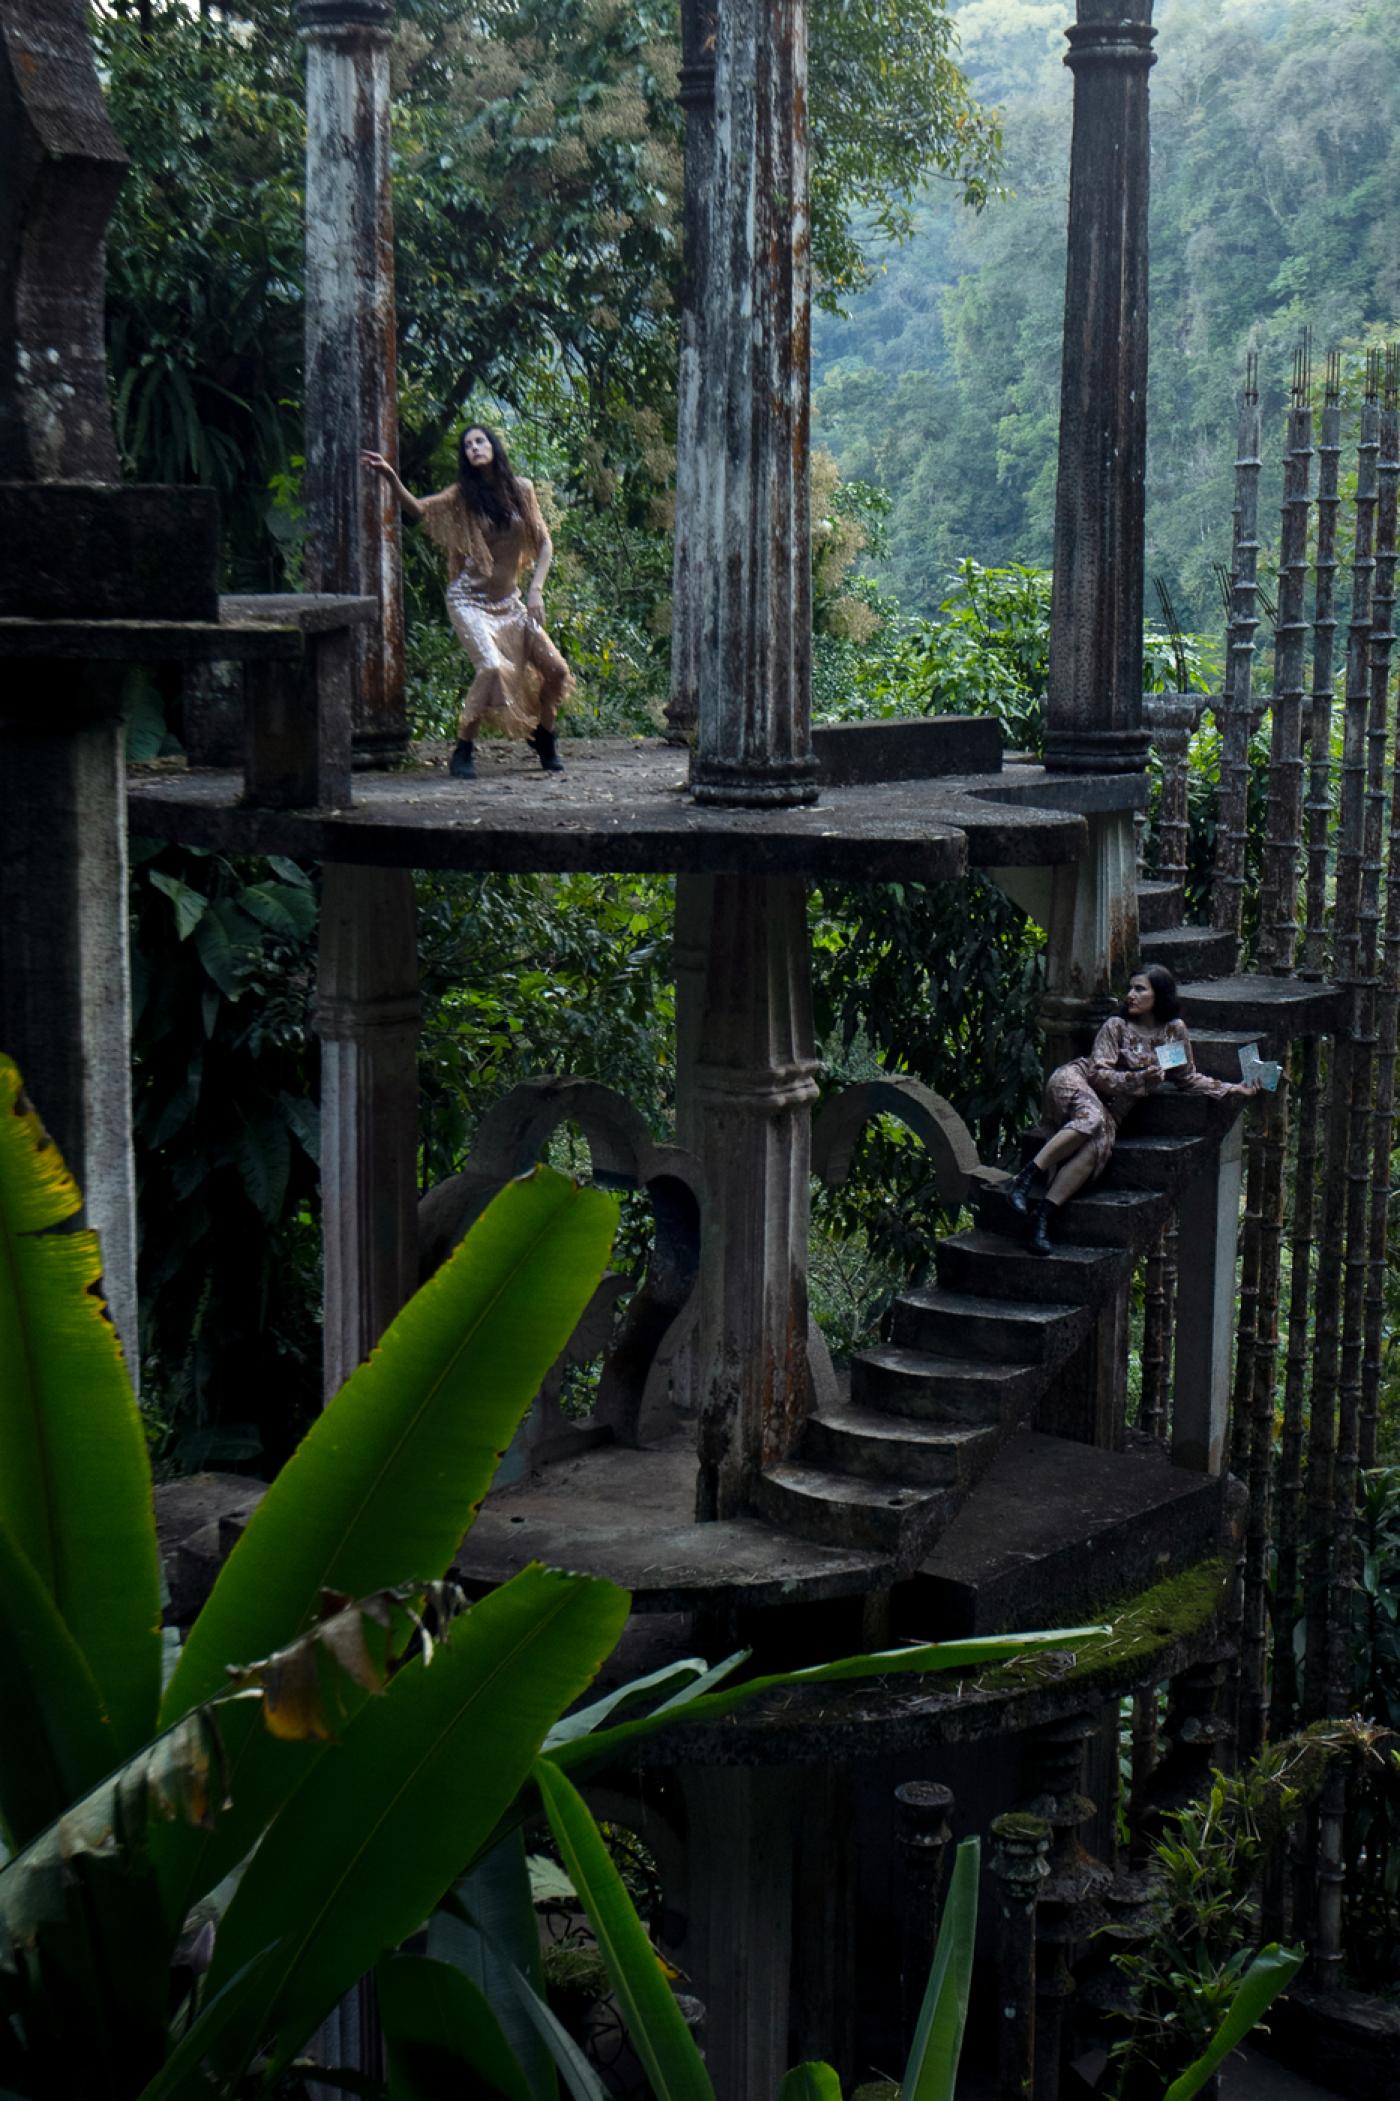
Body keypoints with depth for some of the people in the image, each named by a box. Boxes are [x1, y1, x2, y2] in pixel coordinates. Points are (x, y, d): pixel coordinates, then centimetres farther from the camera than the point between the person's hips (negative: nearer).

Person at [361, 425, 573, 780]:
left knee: (554, 669, 0)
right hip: (469, 600, -4)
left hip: (509, 601, 4)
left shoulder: (521, 489, 3)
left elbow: (543, 543, 8)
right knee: (492, 667, -25)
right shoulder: (462, 495, -5)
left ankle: (544, 742, 26)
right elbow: (419, 509, -21)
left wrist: (535, 589, -3)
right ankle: (462, 753, -13)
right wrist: (391, 478, -38)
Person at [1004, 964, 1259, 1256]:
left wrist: (1232, 1089, 10)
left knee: (1099, 1144, -32)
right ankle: (1028, 1176, -39)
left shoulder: (1175, 1030, 7)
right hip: (1076, 1082, -3)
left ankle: (1044, 1214, -39)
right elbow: (1099, 1073, -10)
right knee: (1091, 1119, -39)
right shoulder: (1116, 1026, -3)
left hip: (1111, 1108, 3)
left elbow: (1187, 1078, 17)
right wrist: (1139, 1079, -23)